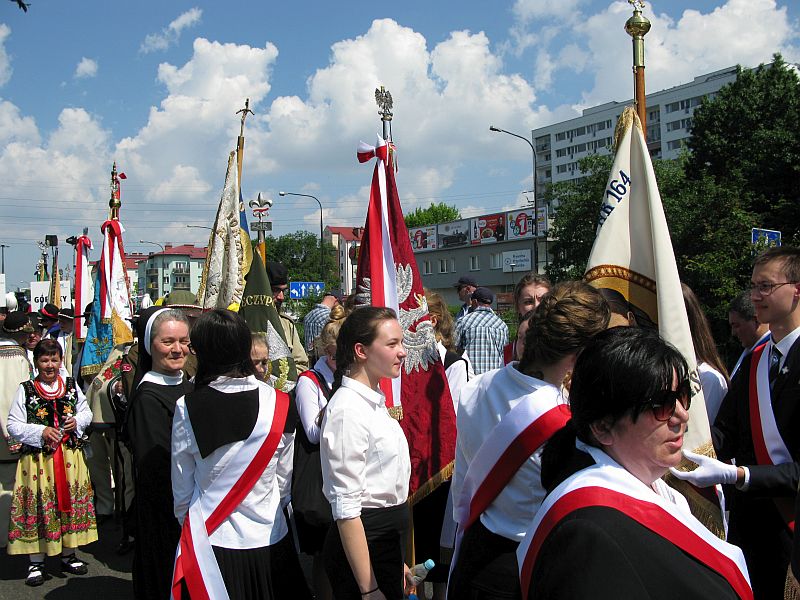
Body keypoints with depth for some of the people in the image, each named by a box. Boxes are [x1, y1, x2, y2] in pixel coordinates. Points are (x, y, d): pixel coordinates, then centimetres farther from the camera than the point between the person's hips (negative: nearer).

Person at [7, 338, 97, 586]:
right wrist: (41, 432, -16)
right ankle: (36, 562, 15)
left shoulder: (71, 386, 6)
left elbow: (86, 412, 16)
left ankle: (69, 555, 25)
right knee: (38, 506, 2)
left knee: (71, 502, 10)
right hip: (38, 459, -3)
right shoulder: (25, 389, -3)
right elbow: (13, 426, -5)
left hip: (70, 457, 3)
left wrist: (77, 421, -4)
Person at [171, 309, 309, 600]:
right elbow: (284, 479, 0)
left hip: (210, 540, 0)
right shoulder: (277, 403, -11)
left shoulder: (187, 409, -12)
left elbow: (182, 488, -2)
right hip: (268, 539, 1)